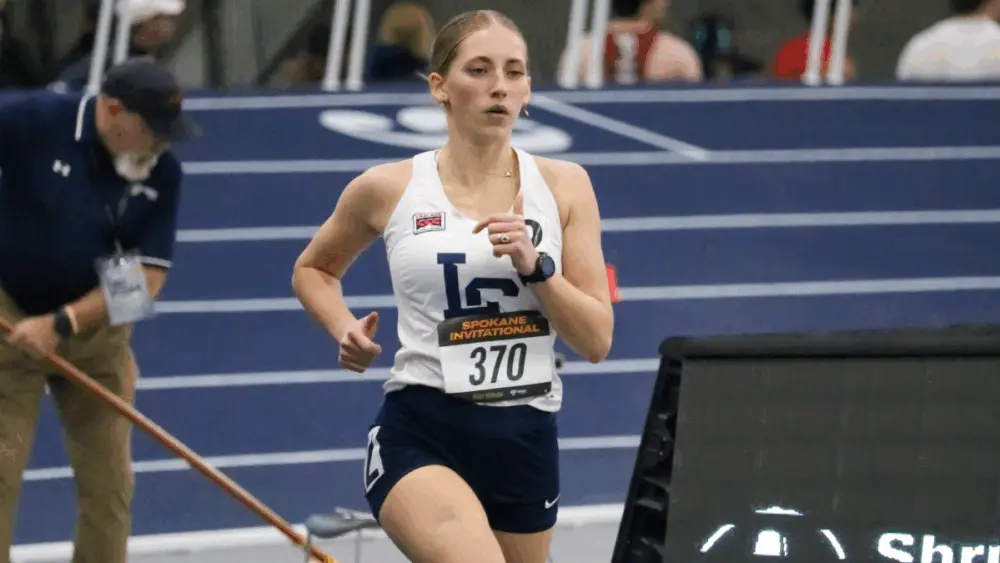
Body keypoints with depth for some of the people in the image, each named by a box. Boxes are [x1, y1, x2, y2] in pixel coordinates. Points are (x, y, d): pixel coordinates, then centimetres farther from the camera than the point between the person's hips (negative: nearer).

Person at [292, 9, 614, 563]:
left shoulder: (563, 185, 4)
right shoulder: (388, 189, 0)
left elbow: (596, 341, 1)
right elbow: (313, 269, 21)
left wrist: (535, 265, -15)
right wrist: (345, 331, 1)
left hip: (526, 439, 4)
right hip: (418, 434, -3)